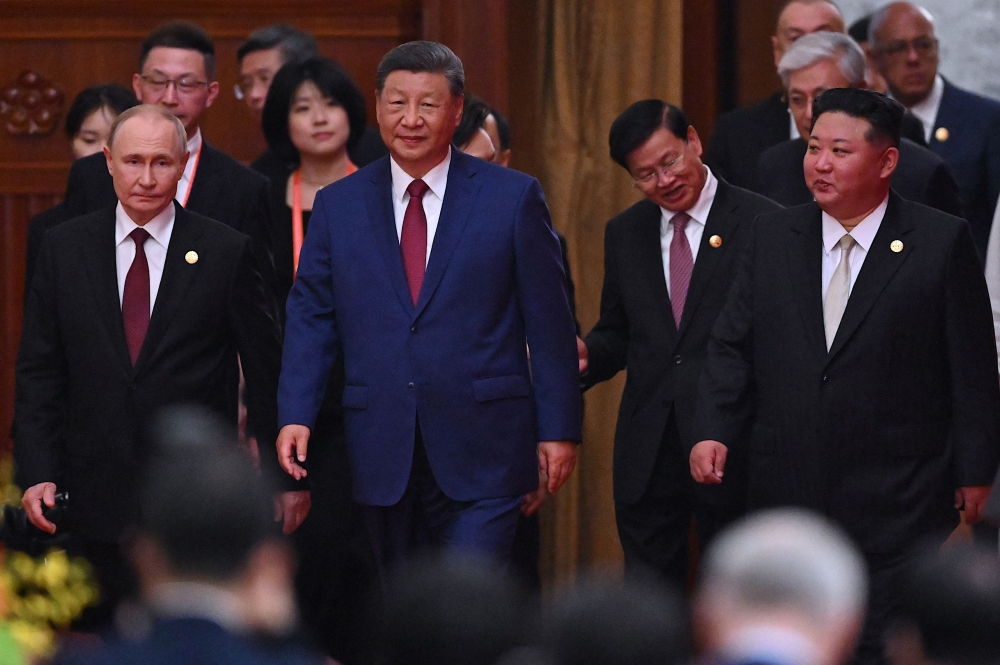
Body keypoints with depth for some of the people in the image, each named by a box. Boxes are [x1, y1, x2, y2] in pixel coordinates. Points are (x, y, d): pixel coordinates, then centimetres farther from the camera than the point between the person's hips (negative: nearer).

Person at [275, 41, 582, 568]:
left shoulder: (514, 198, 1)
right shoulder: (337, 207, 8)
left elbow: (549, 322, 1)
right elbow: (310, 317, 7)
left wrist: (558, 429, -2)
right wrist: (295, 416, -6)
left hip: (481, 451, -3)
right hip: (382, 457, 3)